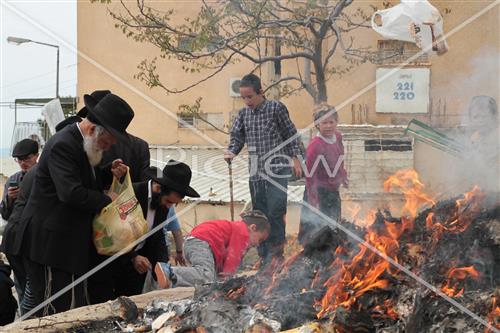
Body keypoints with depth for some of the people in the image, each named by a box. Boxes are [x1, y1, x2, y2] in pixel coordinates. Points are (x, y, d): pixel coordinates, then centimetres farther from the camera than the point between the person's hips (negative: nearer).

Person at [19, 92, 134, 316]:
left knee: (76, 310, 10)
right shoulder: (63, 145, -18)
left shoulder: (81, 145, 14)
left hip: (69, 243, 10)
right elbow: (71, 193, -28)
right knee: (59, 310, -8)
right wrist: (107, 199, -16)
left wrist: (111, 174, 4)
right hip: (52, 244, -10)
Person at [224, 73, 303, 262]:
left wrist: (295, 158, 1)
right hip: (256, 171, 4)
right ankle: (265, 256, 14)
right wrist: (231, 152, -11)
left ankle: (276, 247, 2)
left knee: (275, 210, -13)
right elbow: (237, 137, 9)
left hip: (277, 169, -4)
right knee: (259, 213, 7)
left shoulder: (276, 108, -3)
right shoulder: (243, 114, 8)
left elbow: (291, 134, 3)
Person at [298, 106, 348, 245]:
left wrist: (343, 176, 25)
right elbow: (310, 173, -24)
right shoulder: (315, 145, -27)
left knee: (334, 221, 24)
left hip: (333, 189, 8)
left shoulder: (337, 136, -3)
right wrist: (313, 197, -23)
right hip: (319, 191, -8)